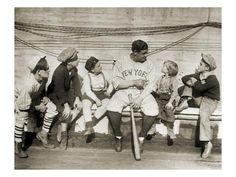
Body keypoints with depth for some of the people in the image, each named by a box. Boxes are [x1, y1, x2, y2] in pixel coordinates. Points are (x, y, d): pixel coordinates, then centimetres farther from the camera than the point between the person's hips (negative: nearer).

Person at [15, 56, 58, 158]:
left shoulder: (43, 78, -21)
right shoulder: (29, 85, -42)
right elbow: (23, 105, -31)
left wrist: (44, 97, -13)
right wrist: (38, 107, -21)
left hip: (34, 98, 6)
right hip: (19, 99, -6)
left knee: (52, 109, -9)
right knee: (21, 120, -13)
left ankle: (43, 134, 7)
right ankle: (18, 147, 12)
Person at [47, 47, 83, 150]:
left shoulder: (74, 69, -8)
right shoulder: (60, 71, -29)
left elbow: (76, 83, -6)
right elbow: (59, 90, -30)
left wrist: (77, 98, -17)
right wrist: (66, 105, -33)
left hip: (66, 92, 7)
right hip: (55, 94, -7)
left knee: (79, 106, -8)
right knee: (66, 112, -23)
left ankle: (62, 127, 1)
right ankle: (63, 137, -5)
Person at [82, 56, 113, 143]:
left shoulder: (104, 74, 6)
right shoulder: (87, 77, -3)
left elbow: (110, 85, 20)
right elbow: (87, 90, -12)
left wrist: (109, 91, -2)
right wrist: (96, 100, -25)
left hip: (103, 94, 2)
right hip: (90, 94, -1)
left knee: (106, 104, -32)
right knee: (86, 105, -32)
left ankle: (90, 123, -32)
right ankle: (90, 128, -41)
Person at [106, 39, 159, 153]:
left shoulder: (149, 65, 5)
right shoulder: (121, 63, 1)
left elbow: (150, 85, -3)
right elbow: (116, 83, -7)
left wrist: (140, 98, -19)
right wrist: (134, 82, -16)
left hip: (142, 93, 1)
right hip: (124, 92, -1)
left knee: (153, 111, -27)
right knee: (111, 109, -29)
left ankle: (141, 138, -1)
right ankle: (118, 137, -2)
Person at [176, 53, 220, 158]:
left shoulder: (212, 79, -22)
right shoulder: (199, 75, 1)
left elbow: (200, 87, -31)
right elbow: (184, 78, -2)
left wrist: (194, 81, -11)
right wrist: (190, 82, -24)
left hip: (210, 101, -7)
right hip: (200, 99, 8)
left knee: (203, 115, -37)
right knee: (188, 83, 0)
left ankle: (207, 143, -33)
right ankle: (184, 102, -10)